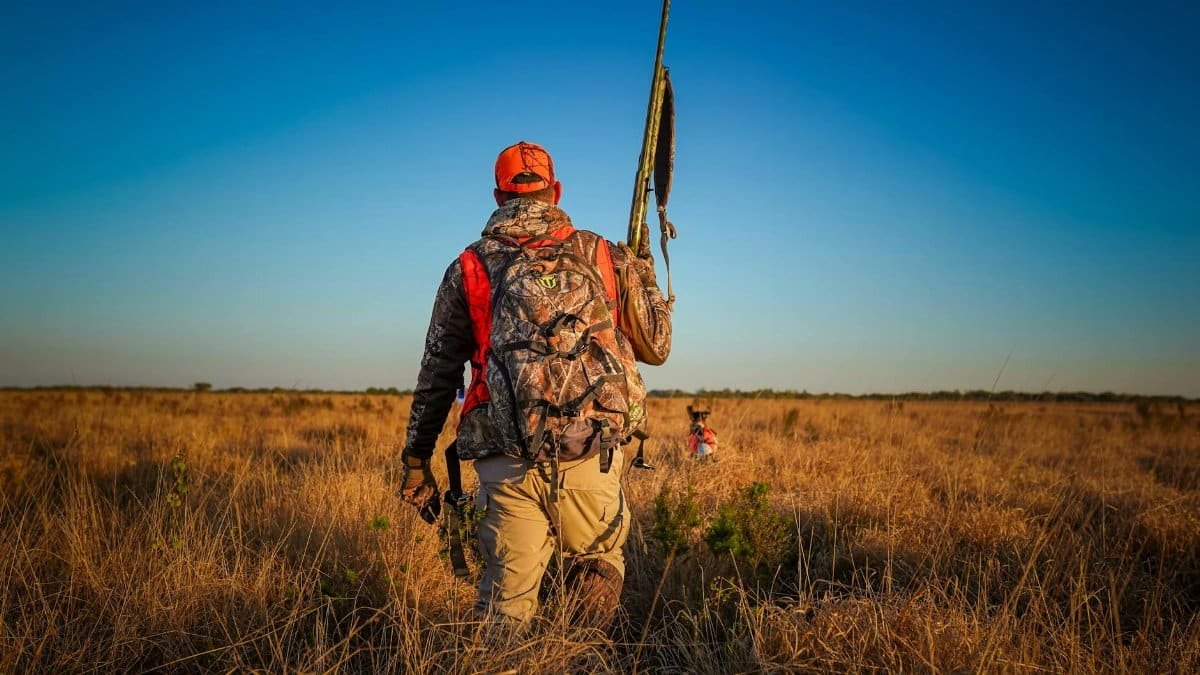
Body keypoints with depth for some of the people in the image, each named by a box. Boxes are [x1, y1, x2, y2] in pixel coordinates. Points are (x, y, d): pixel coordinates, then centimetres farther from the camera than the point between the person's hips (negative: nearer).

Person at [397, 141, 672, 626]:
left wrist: (416, 463, 22)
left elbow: (436, 375, 13)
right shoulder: (603, 256, 11)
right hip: (593, 459, 0)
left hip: (508, 463, 0)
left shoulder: (469, 268, 11)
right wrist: (644, 271, 34)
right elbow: (656, 346, 19)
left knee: (506, 598, 9)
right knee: (599, 569, 22)